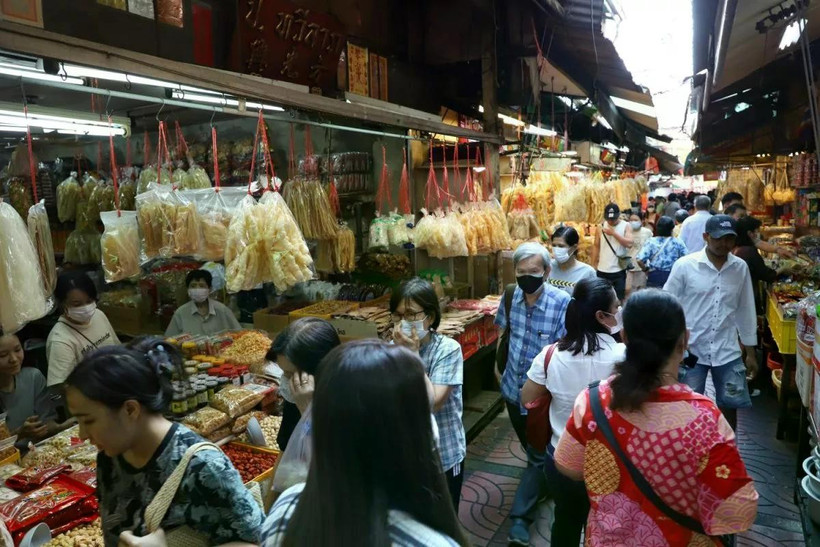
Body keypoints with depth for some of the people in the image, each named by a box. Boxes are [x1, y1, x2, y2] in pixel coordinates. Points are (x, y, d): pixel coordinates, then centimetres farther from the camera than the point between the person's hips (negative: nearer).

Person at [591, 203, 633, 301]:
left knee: (619, 298, 4)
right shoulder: (601, 227, 1)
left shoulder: (626, 226, -3)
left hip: (619, 270, -2)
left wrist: (613, 233, -18)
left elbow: (629, 243, -16)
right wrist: (594, 266, 6)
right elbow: (596, 246, 7)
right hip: (602, 270, 2)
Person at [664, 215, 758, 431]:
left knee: (730, 405, 12)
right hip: (691, 349, -3)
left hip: (727, 351, 3)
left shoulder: (741, 268, 2)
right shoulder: (684, 265, -8)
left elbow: (746, 311, 9)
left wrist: (751, 352, 10)